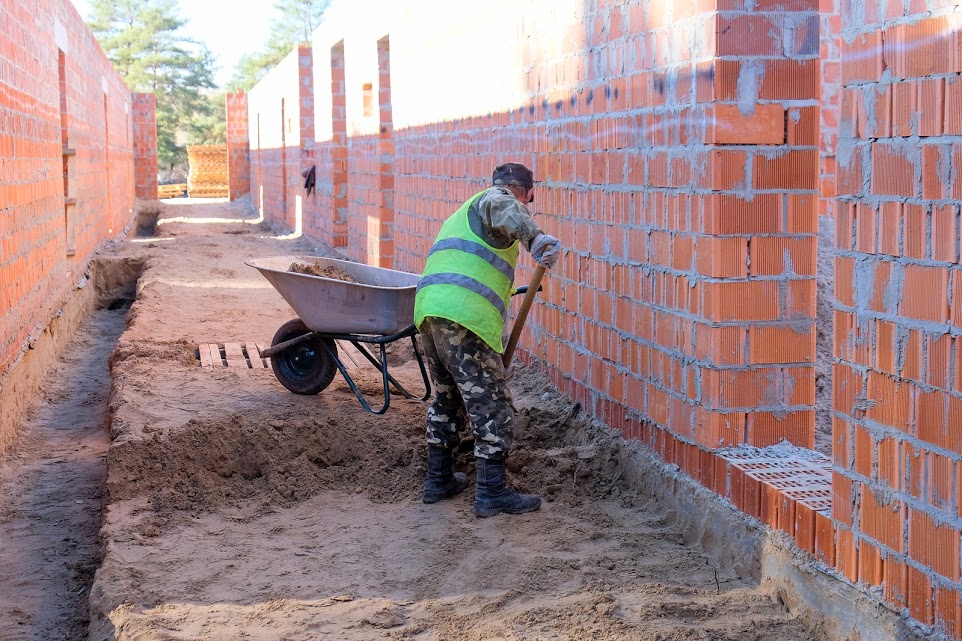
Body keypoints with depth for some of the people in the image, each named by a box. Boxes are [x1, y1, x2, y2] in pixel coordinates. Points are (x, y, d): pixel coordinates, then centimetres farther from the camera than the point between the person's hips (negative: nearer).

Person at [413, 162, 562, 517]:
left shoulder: (463, 213, 35)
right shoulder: (494, 198, 6)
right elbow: (502, 208, -21)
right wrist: (536, 237, -36)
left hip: (427, 312, 9)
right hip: (462, 316, -9)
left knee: (447, 398, 23)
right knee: (490, 403, -3)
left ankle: (438, 480, 30)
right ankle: (492, 492, -2)